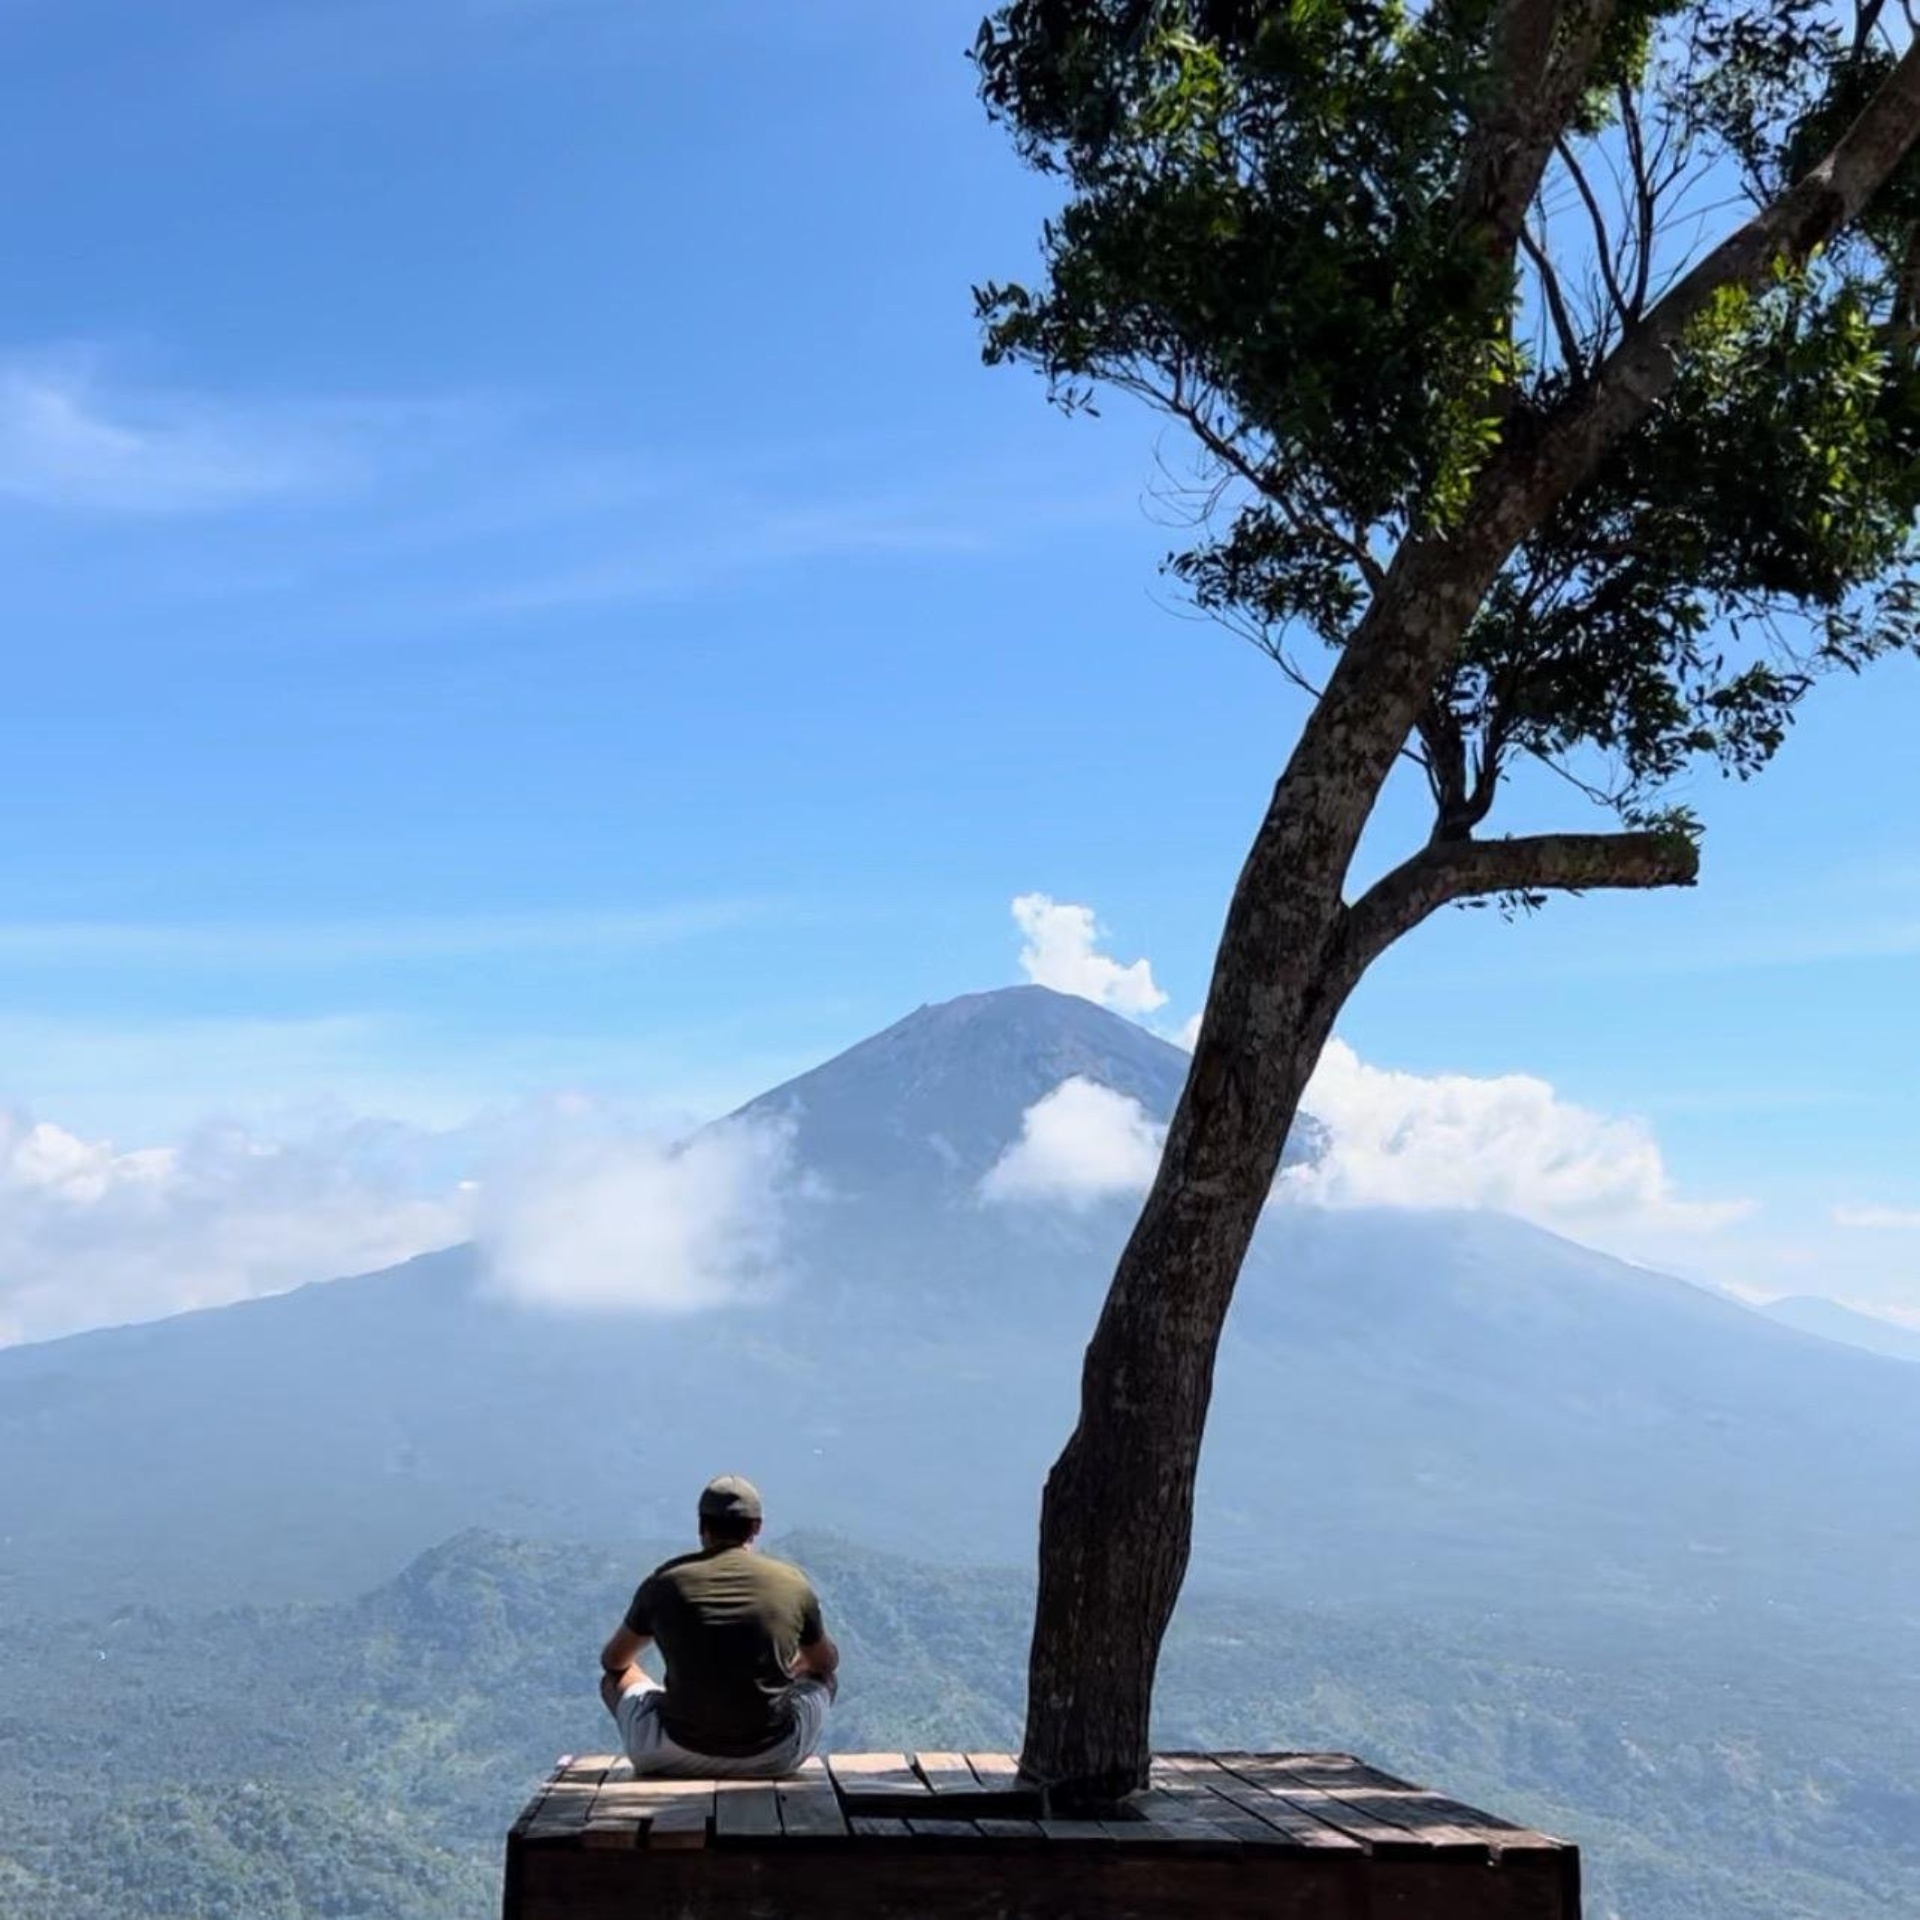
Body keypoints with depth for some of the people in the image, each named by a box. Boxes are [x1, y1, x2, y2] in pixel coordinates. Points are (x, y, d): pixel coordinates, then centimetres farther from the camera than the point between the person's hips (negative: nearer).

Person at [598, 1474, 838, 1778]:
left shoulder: (665, 1582, -1)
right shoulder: (792, 1583, -1)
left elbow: (613, 1660, 16)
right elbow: (827, 1661, 18)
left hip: (676, 1757, -1)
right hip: (773, 1758, 1)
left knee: (616, 1676, 28)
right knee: (821, 1678, 31)